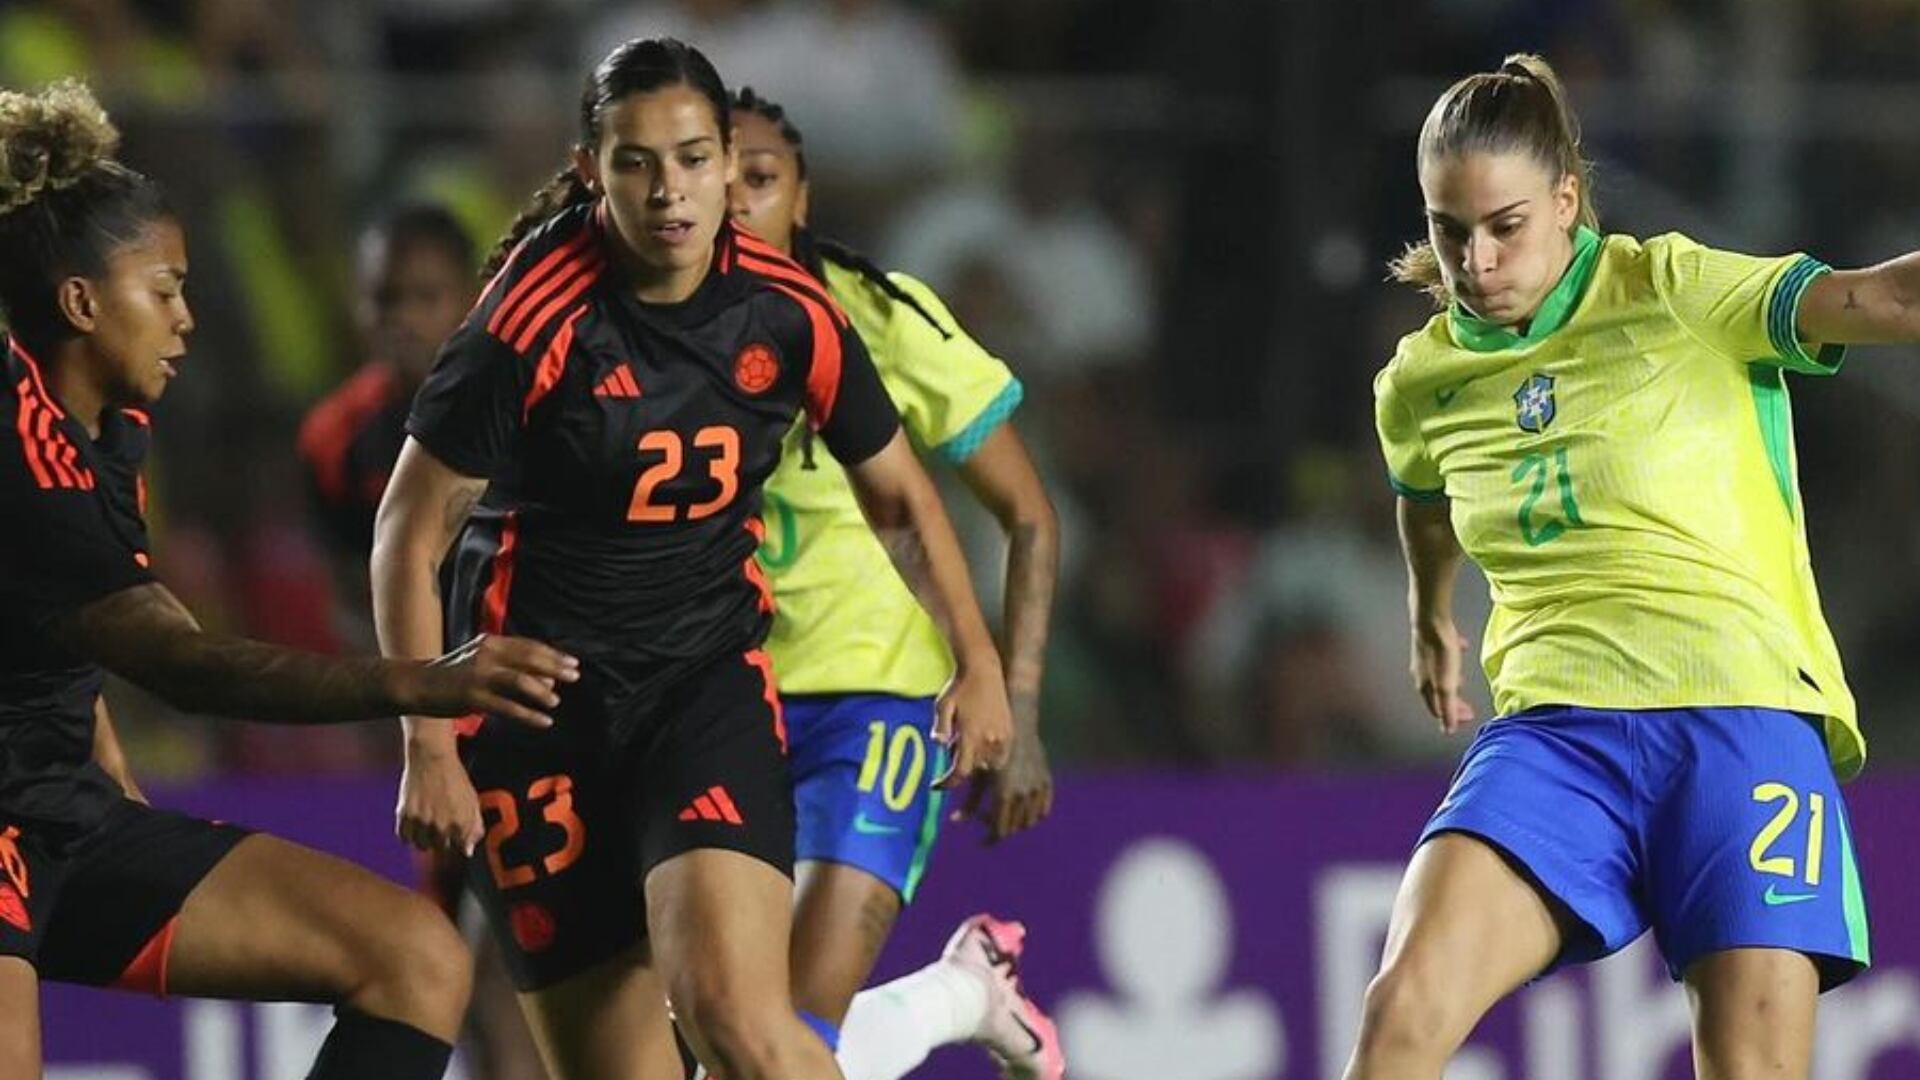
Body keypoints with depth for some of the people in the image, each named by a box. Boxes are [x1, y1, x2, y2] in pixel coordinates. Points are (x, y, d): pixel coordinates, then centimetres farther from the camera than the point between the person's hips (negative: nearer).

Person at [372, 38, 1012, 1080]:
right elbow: (410, 534, -9)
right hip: (540, 704, -1)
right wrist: (429, 747, -12)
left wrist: (976, 661, 3)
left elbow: (898, 496, 11)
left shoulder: (788, 314, -5)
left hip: (709, 681, 1)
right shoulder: (533, 323, -16)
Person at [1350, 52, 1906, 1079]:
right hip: (1555, 731, 3)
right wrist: (1432, 620, 53)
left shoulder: (1677, 294, -2)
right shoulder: (1421, 385, 13)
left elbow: (1877, 300, -17)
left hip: (1746, 712, -3)